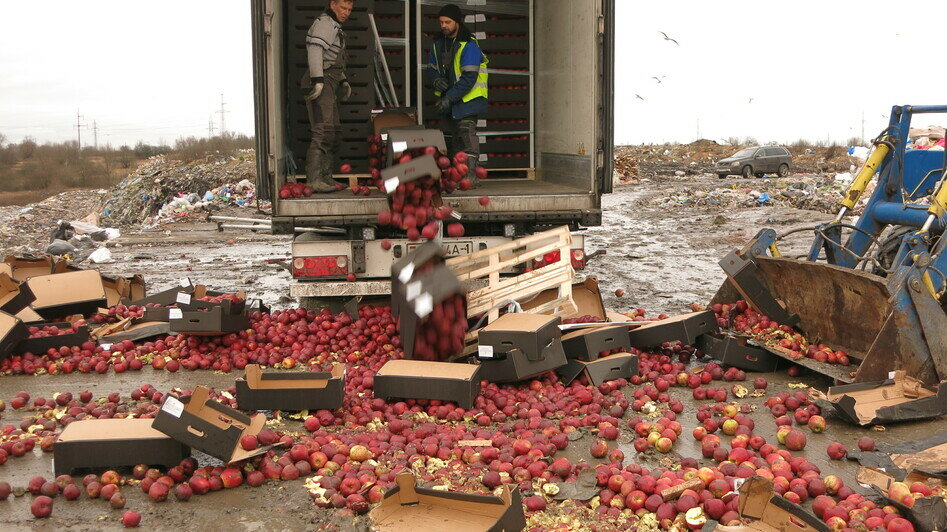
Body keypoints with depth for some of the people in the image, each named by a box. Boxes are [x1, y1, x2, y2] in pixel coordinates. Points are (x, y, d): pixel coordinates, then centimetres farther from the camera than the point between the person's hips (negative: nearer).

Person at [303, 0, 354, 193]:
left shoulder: (335, 26, 26)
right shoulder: (325, 22, -7)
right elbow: (315, 50, -20)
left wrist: (343, 81, 26)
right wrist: (318, 80, -28)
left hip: (330, 84, 11)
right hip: (321, 83, -11)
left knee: (335, 133, 11)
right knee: (324, 132, -18)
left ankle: (326, 177, 15)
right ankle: (314, 180, -21)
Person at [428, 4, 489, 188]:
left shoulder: (469, 45, -16)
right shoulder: (439, 44, 9)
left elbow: (469, 78, -21)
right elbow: (431, 67, 20)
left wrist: (449, 98, -24)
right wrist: (436, 79, -5)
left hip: (467, 98, -7)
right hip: (448, 98, 7)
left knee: (467, 133, -16)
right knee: (455, 136, 12)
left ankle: (471, 174, -16)